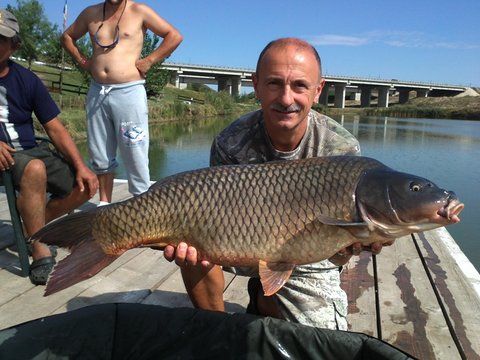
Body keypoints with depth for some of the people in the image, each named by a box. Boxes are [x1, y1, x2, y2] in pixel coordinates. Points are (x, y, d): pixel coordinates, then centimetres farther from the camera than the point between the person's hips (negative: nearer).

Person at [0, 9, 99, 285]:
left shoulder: (27, 80, 6)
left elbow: (55, 128, 2)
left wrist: (81, 166, -10)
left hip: (31, 151, 4)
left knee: (86, 185, -10)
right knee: (35, 168, -36)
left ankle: (35, 225, 7)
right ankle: (41, 252, -25)